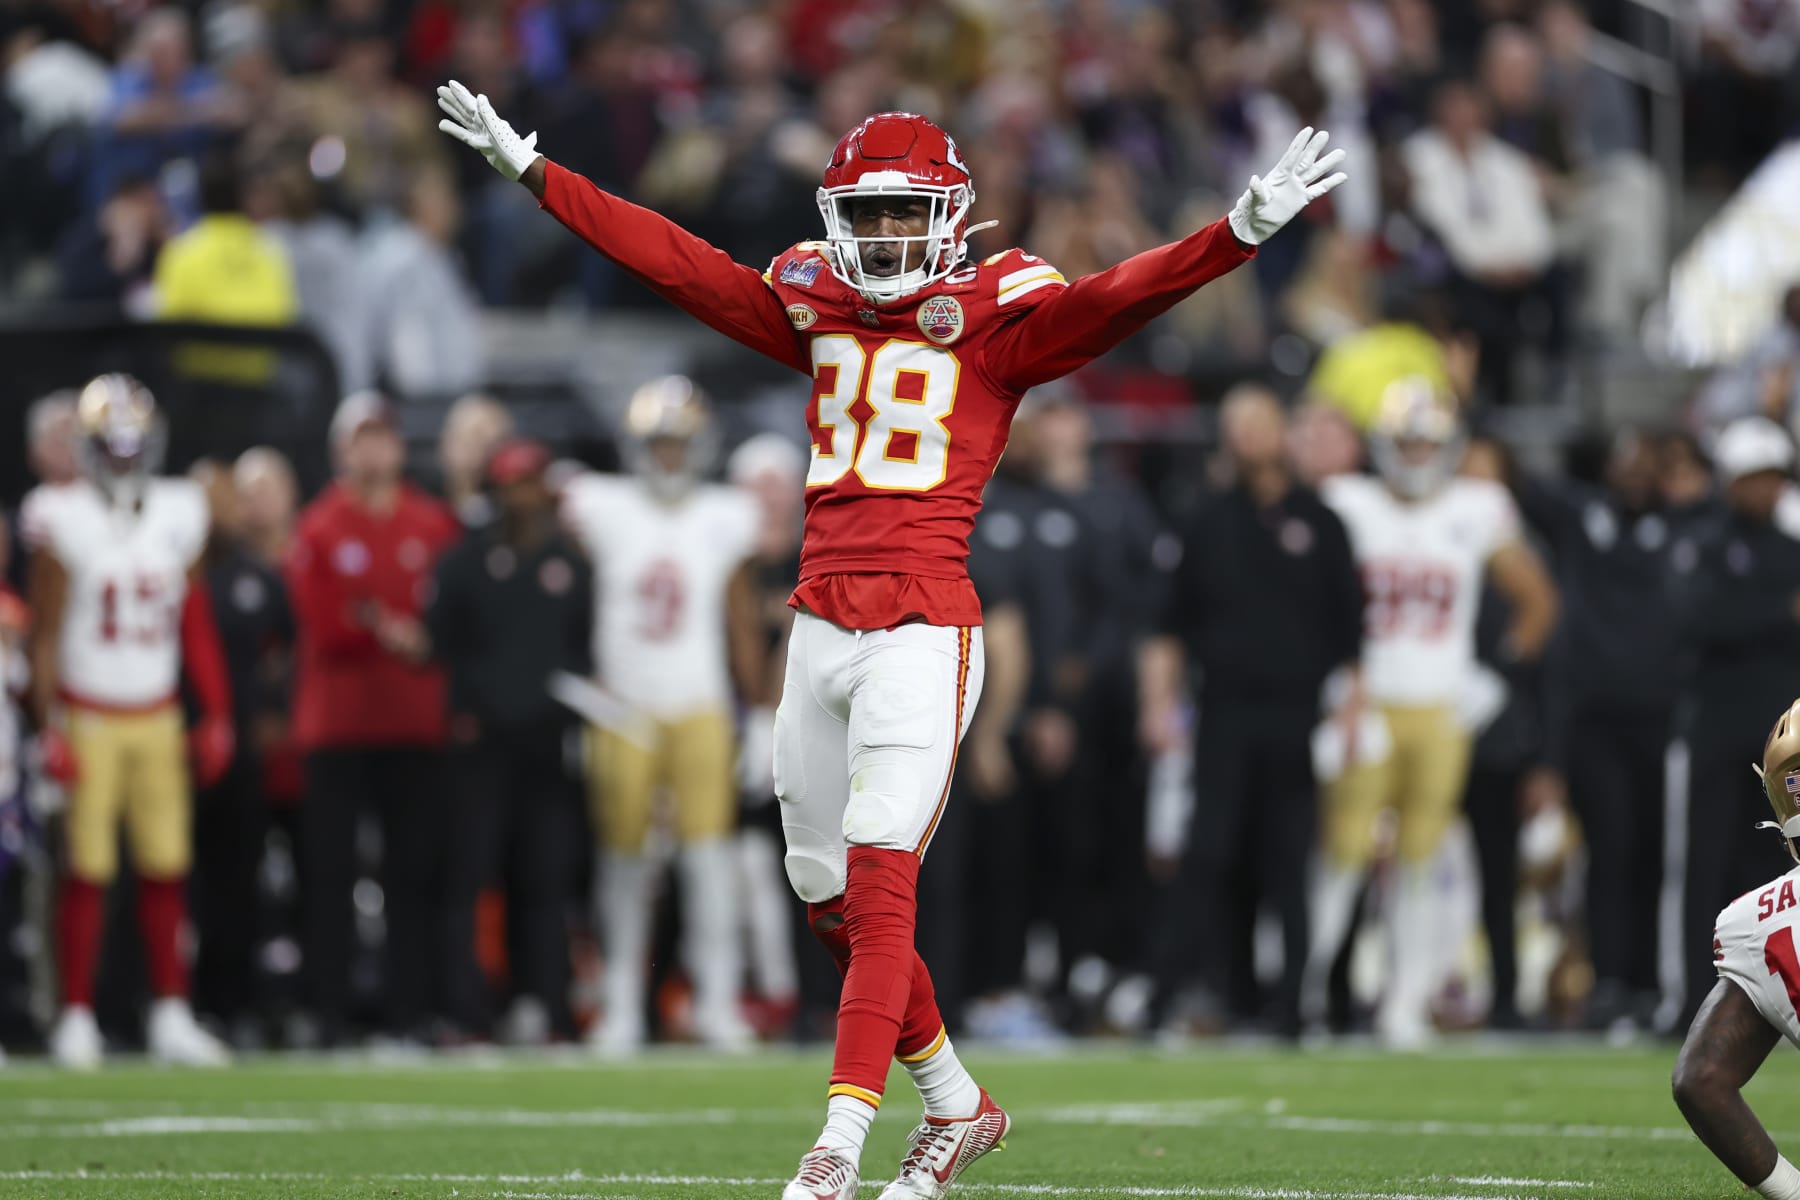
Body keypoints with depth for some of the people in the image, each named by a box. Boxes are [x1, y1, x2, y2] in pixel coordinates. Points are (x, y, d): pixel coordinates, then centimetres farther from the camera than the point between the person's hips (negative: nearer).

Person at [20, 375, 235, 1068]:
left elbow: (195, 626, 13)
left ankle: (171, 1017, 9)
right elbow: (46, 632, -5)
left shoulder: (177, 516, 6)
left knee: (167, 870, 3)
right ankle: (76, 1020, 3)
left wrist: (216, 716, 10)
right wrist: (48, 726, -10)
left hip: (158, 719, 4)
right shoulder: (65, 520, -7)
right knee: (87, 872, -3)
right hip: (89, 718, -4)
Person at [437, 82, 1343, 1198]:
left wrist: (1244, 231, -29)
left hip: (924, 633, -6)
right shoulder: (818, 309, 14)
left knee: (879, 888, -13)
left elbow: (1118, 299, -14)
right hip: (820, 631, 6)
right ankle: (957, 1103, 27)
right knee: (833, 901, 10)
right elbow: (674, 259, 19)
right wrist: (530, 168, 20)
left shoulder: (997, 322, 0)